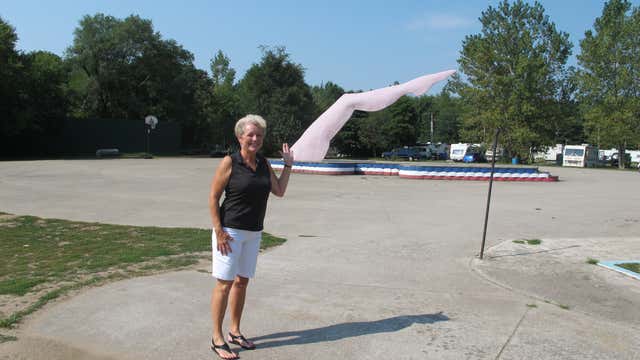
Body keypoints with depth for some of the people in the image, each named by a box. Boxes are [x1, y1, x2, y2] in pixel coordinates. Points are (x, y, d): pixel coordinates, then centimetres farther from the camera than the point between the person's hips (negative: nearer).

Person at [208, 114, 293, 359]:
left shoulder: (264, 163, 7)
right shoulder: (229, 162, -10)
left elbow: (279, 191, 12)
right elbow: (213, 197, -10)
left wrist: (288, 165, 6)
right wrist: (219, 231, -16)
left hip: (254, 233, 6)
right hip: (230, 231, -6)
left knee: (242, 281, 14)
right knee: (224, 283, -3)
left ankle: (234, 332, 28)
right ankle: (217, 338, 9)